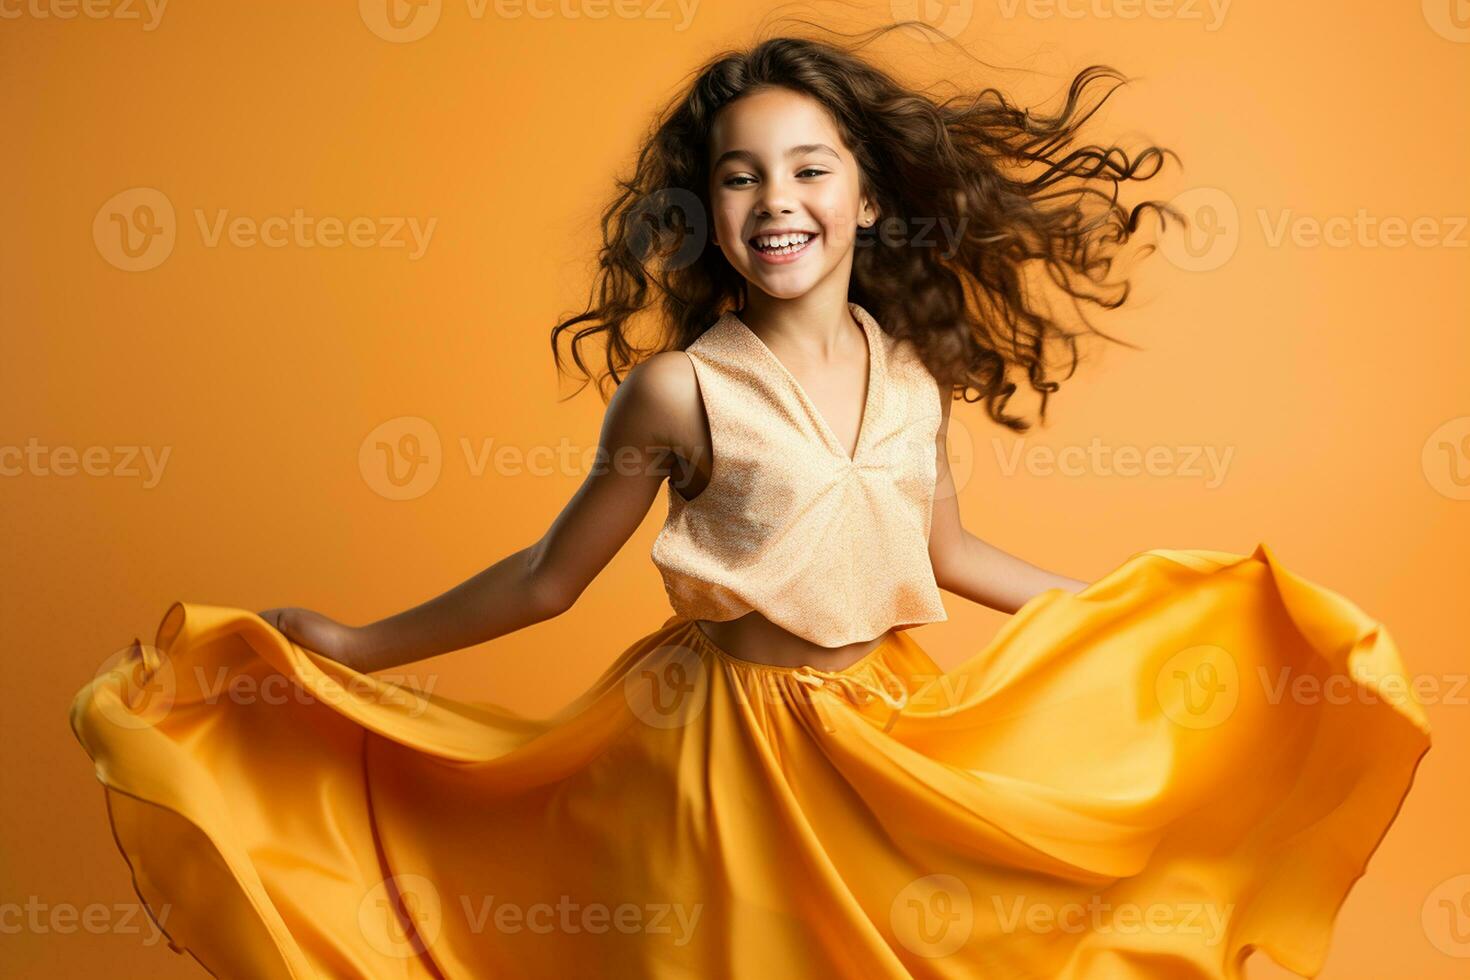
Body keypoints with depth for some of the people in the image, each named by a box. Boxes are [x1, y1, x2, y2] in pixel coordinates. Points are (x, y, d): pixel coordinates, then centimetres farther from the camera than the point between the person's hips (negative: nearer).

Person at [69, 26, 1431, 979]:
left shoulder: (911, 367, -3)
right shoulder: (680, 389, -15)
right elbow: (548, 577, -5)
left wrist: (1148, 607, 17)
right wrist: (353, 649, -3)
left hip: (897, 734, 4)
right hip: (735, 744, -4)